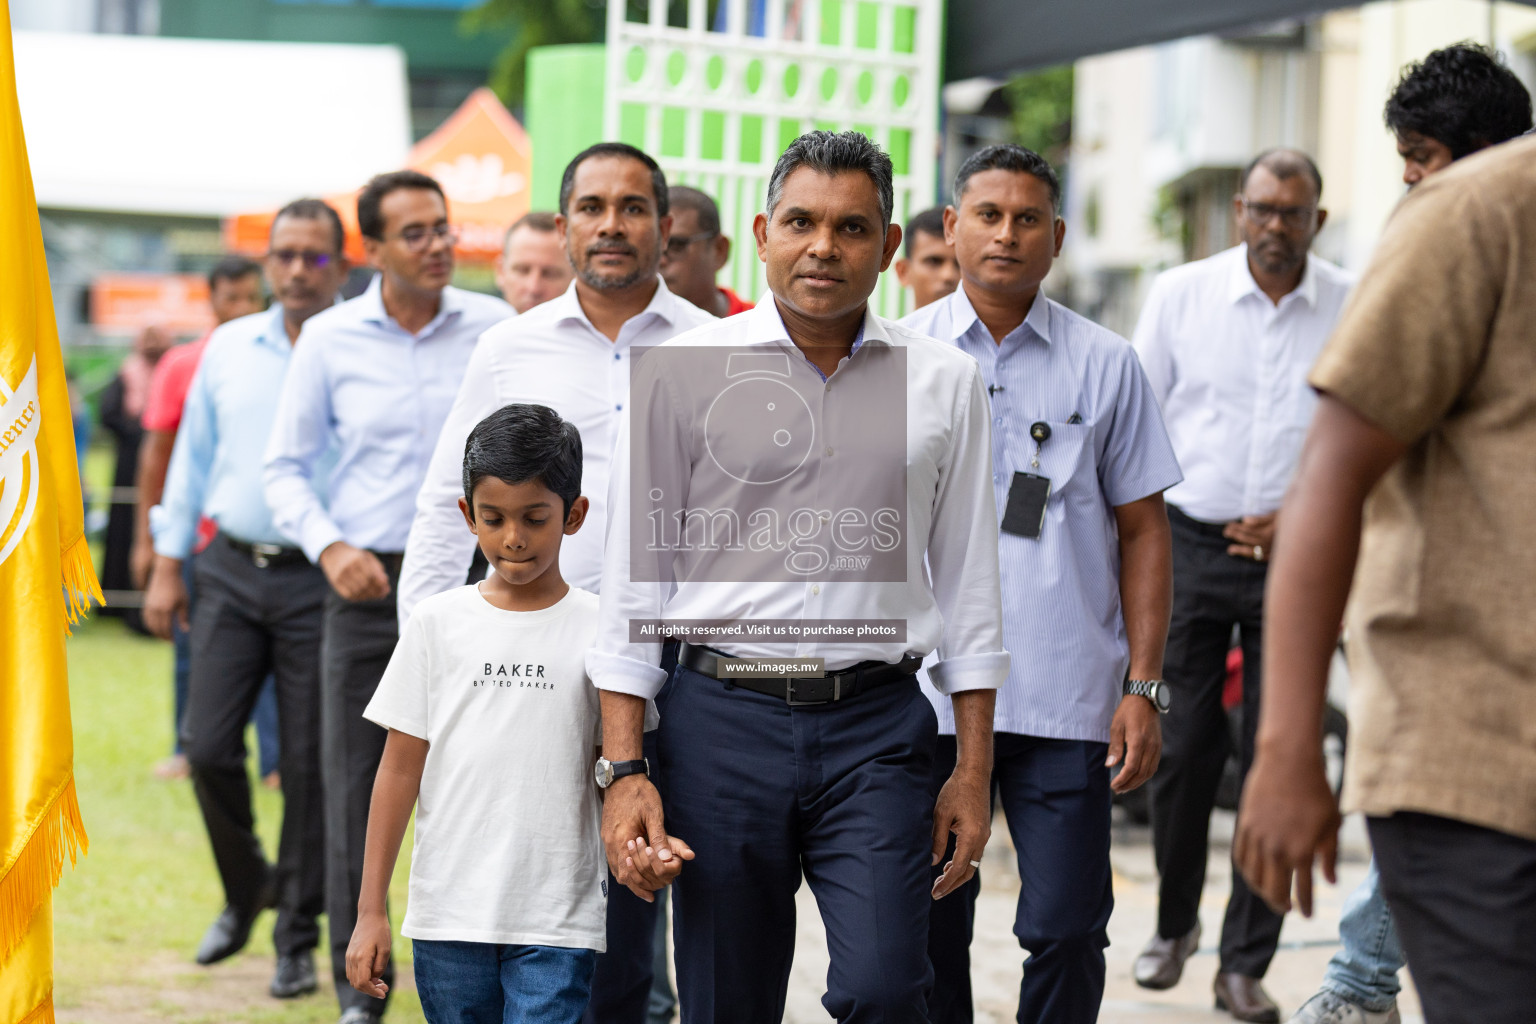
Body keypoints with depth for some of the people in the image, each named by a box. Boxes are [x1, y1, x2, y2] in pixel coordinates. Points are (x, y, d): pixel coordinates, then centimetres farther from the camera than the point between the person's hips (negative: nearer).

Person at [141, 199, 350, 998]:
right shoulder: (228, 348, 9)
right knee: (208, 745, -1)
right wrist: (167, 565, 12)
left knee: (308, 765, 1)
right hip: (232, 568, 3)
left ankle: (297, 936, 14)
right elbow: (192, 459, 15)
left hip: (318, 580, -3)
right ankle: (244, 891, 24)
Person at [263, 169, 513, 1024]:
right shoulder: (330, 339, 2)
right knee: (356, 786, 2)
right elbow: (287, 466, 8)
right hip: (368, 586, 1)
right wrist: (330, 546, -8)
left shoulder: (495, 329, 0)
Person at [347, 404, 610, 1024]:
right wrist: (371, 909, 4)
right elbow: (401, 767, 6)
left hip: (557, 925, -2)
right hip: (447, 916, 2)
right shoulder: (438, 623, 3)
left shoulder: (596, 630, 1)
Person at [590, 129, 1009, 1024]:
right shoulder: (685, 371, 2)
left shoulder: (944, 381, 6)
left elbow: (968, 582, 11)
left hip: (879, 725, 0)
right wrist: (625, 768, -3)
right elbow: (636, 573, 3)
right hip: (722, 721, 0)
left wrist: (974, 769, 7)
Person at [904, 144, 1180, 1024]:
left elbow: (1143, 530, 7)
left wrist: (1144, 687, 0)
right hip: (923, 694, 1)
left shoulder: (1105, 365, 6)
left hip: (1067, 697, 0)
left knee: (1065, 929, -3)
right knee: (927, 930, 7)